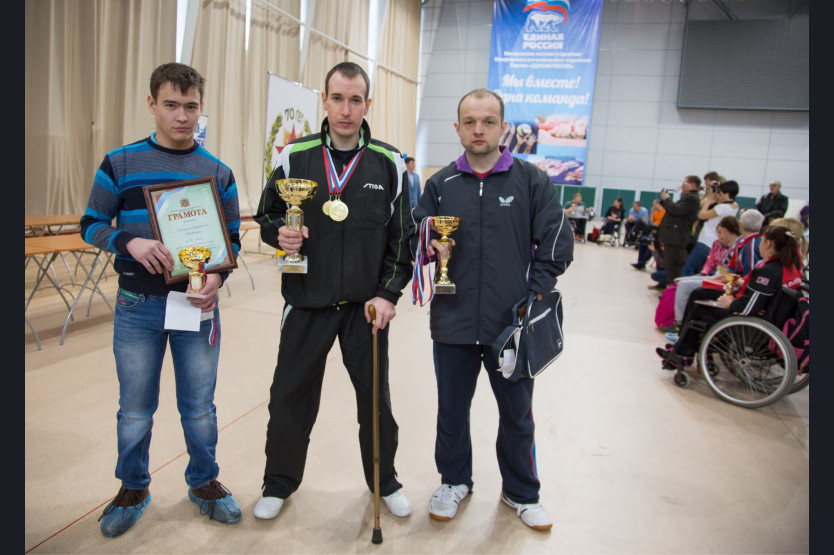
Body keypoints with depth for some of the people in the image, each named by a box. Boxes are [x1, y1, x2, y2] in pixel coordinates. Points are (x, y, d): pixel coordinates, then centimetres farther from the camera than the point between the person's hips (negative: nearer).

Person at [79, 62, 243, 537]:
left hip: (198, 305, 1)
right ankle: (134, 489, 35)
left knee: (199, 406, 11)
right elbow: (91, 224, 3)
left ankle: (204, 482, 33)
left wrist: (218, 275, -13)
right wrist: (130, 241, -18)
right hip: (138, 307, 0)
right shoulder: (120, 163, 0)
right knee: (135, 409, 12)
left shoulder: (218, 172, 3)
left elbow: (232, 237, 6)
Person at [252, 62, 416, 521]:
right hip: (306, 302, 1)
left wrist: (388, 294, -6)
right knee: (290, 395, 11)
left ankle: (384, 480, 35)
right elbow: (266, 216, 8)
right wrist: (280, 233, -15)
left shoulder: (389, 163, -1)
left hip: (367, 306, 0)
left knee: (375, 396, 12)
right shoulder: (295, 156, -1)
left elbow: (403, 236, 2)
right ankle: (279, 482, 34)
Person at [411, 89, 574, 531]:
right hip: (452, 322, 2)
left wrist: (535, 295, -8)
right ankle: (454, 481, 39)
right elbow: (415, 239, 9)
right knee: (452, 410, 16)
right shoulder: (440, 184, 4)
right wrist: (427, 245, -14)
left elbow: (558, 243, -1)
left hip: (512, 325, -1)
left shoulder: (531, 180, -1)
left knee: (517, 413, 15)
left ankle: (521, 492, 37)